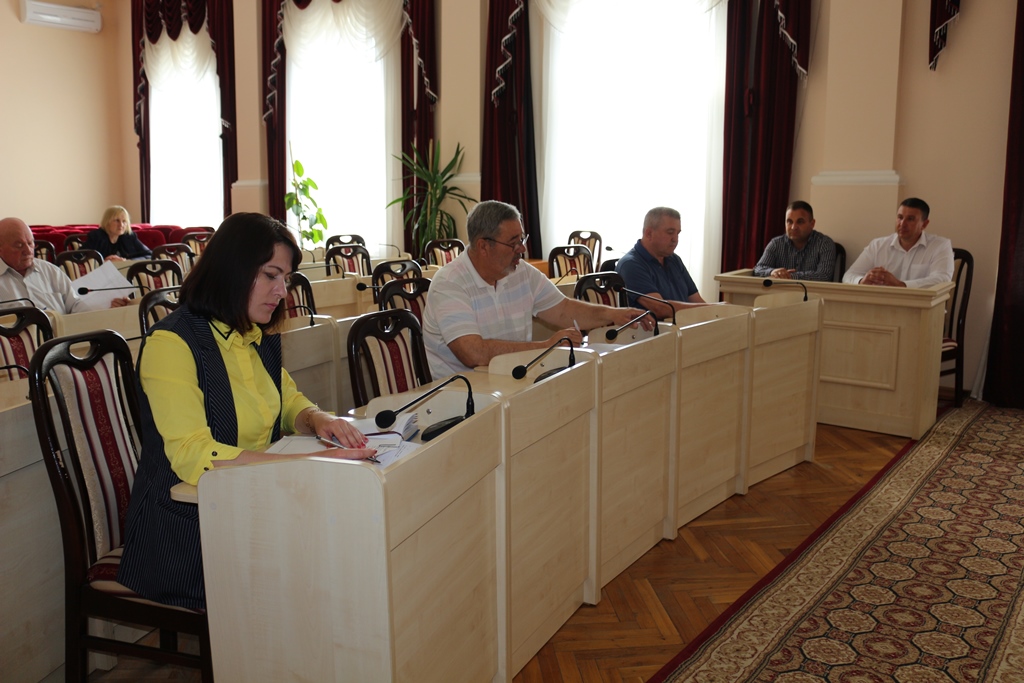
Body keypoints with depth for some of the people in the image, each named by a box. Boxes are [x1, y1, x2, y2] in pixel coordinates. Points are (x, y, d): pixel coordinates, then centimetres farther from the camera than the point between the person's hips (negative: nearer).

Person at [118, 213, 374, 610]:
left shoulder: (260, 341, 12)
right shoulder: (172, 343, -13)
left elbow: (289, 403, 25)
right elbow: (192, 456, -24)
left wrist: (317, 420, -1)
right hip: (185, 533, -7)